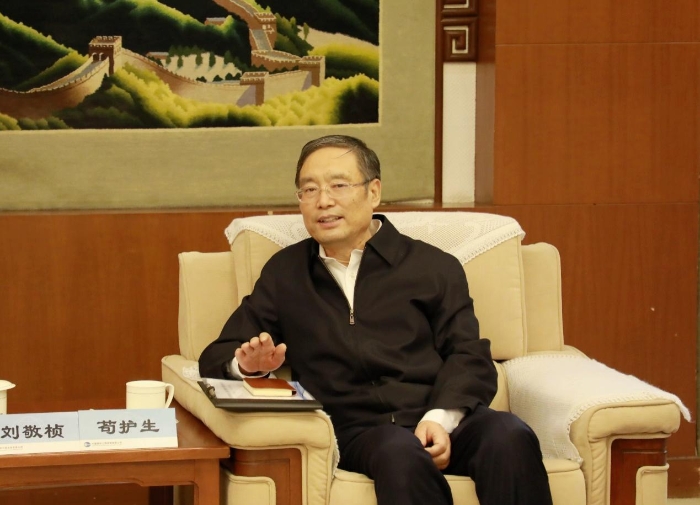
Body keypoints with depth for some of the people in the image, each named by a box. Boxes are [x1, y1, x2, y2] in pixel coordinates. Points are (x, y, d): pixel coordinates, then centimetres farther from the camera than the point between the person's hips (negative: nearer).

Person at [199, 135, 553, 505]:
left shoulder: (433, 267, 16)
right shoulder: (284, 273, 22)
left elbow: (468, 355, 6)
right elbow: (217, 356, 23)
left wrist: (441, 418, -15)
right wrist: (245, 364, -3)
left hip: (443, 416, 0)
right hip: (357, 429, 0)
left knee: (509, 436, -35)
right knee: (400, 453, -38)